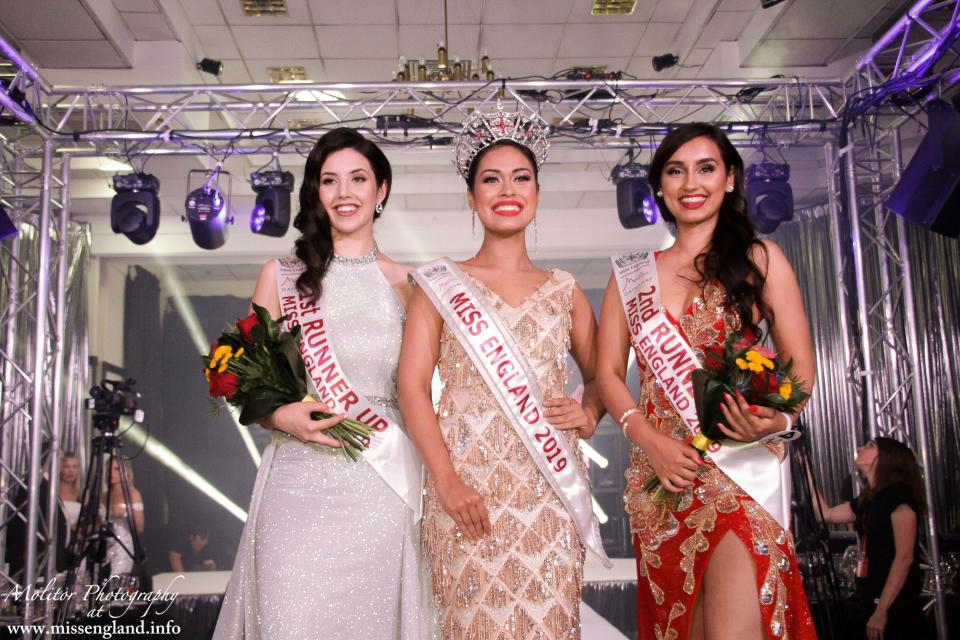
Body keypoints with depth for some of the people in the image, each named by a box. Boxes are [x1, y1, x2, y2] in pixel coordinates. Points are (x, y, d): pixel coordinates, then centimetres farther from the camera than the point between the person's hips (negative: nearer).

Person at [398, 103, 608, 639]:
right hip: (468, 486, -2)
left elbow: (601, 374, 21)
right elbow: (412, 386, -3)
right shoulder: (441, 282, 4)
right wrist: (447, 482, -12)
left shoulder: (563, 290, 12)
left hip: (550, 490, 2)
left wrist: (589, 413, -2)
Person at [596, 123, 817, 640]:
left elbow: (801, 368, 3)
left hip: (741, 465, -3)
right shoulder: (632, 275, 12)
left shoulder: (760, 260, 5)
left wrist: (776, 419, -19)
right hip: (661, 471, 3)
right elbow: (608, 373, 7)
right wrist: (651, 441, -10)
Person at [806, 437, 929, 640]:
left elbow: (905, 557, -17)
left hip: (896, 608, -7)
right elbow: (825, 513, 23)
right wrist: (805, 468, 18)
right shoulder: (867, 500, 12)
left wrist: (882, 610, -21)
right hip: (873, 604, 7)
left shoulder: (899, 495, -11)